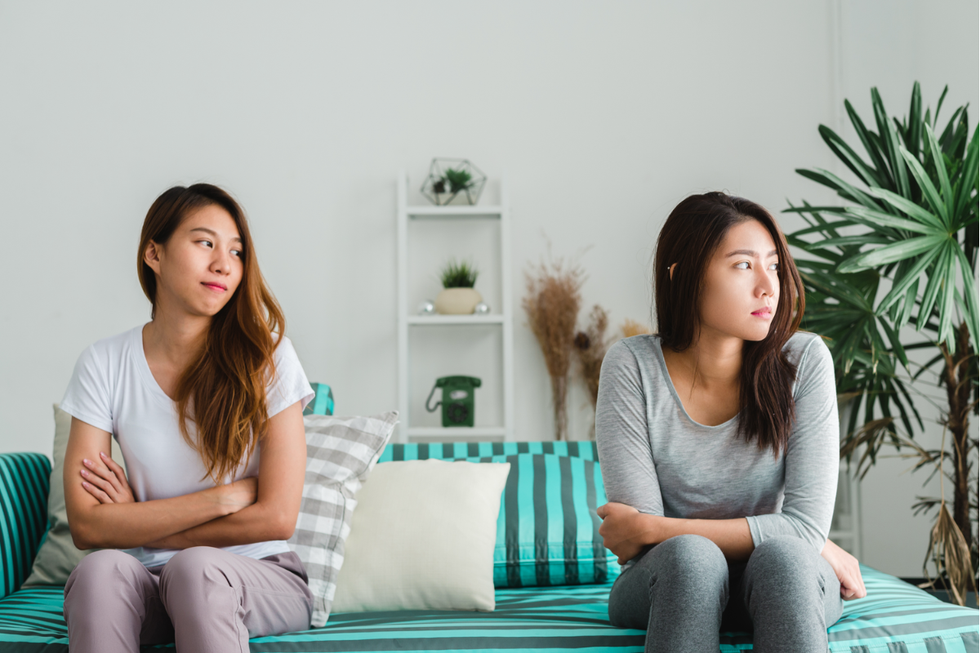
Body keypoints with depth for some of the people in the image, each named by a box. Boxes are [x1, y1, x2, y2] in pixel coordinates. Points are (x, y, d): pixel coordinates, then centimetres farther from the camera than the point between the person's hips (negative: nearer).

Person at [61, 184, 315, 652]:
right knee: (102, 569, -32)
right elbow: (86, 527, -9)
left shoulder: (265, 357, -7)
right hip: (147, 581, 2)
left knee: (193, 566, -34)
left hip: (259, 577, -1)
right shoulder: (104, 364, -2)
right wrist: (226, 496, -14)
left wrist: (139, 525, -7)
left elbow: (277, 517, -11)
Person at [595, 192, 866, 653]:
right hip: (670, 587, 0)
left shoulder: (804, 361, -11)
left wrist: (654, 529, -18)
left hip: (782, 583, 1)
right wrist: (817, 549, -15)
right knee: (690, 554, -34)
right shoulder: (631, 367, -13)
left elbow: (806, 525, -16)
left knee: (783, 558, -34)